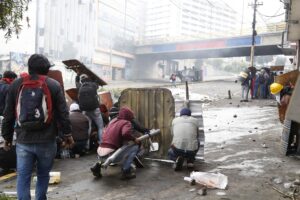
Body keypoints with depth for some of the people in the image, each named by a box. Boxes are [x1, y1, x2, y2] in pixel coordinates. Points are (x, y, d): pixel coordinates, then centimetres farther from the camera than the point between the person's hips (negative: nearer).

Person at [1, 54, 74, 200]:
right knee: (43, 174, 16)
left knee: (23, 176, 6)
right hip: (46, 141, -1)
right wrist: (67, 134, 4)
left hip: (23, 141, 1)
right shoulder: (54, 85, -3)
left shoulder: (16, 84, 6)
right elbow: (63, 113, -4)